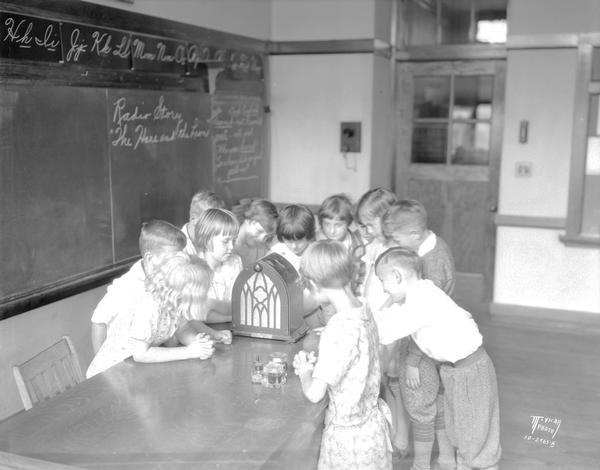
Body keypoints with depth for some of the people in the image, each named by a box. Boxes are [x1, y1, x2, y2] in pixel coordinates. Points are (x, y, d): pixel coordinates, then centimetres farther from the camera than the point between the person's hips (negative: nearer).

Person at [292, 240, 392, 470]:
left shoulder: (339, 328, -28)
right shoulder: (364, 312, -3)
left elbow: (315, 393, -25)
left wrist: (305, 371, -6)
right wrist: (316, 366, 3)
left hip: (350, 434, -7)